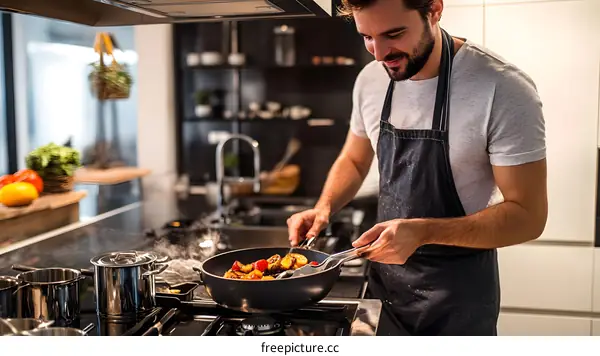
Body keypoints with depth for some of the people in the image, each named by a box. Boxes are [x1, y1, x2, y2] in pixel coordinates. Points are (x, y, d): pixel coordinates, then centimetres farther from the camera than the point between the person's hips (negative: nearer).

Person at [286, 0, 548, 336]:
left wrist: (422, 231, -32)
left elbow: (528, 215, -20)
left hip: (457, 295, -5)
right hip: (384, 279, 5)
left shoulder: (503, 89, -22)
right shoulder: (371, 80, -4)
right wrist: (323, 208, -7)